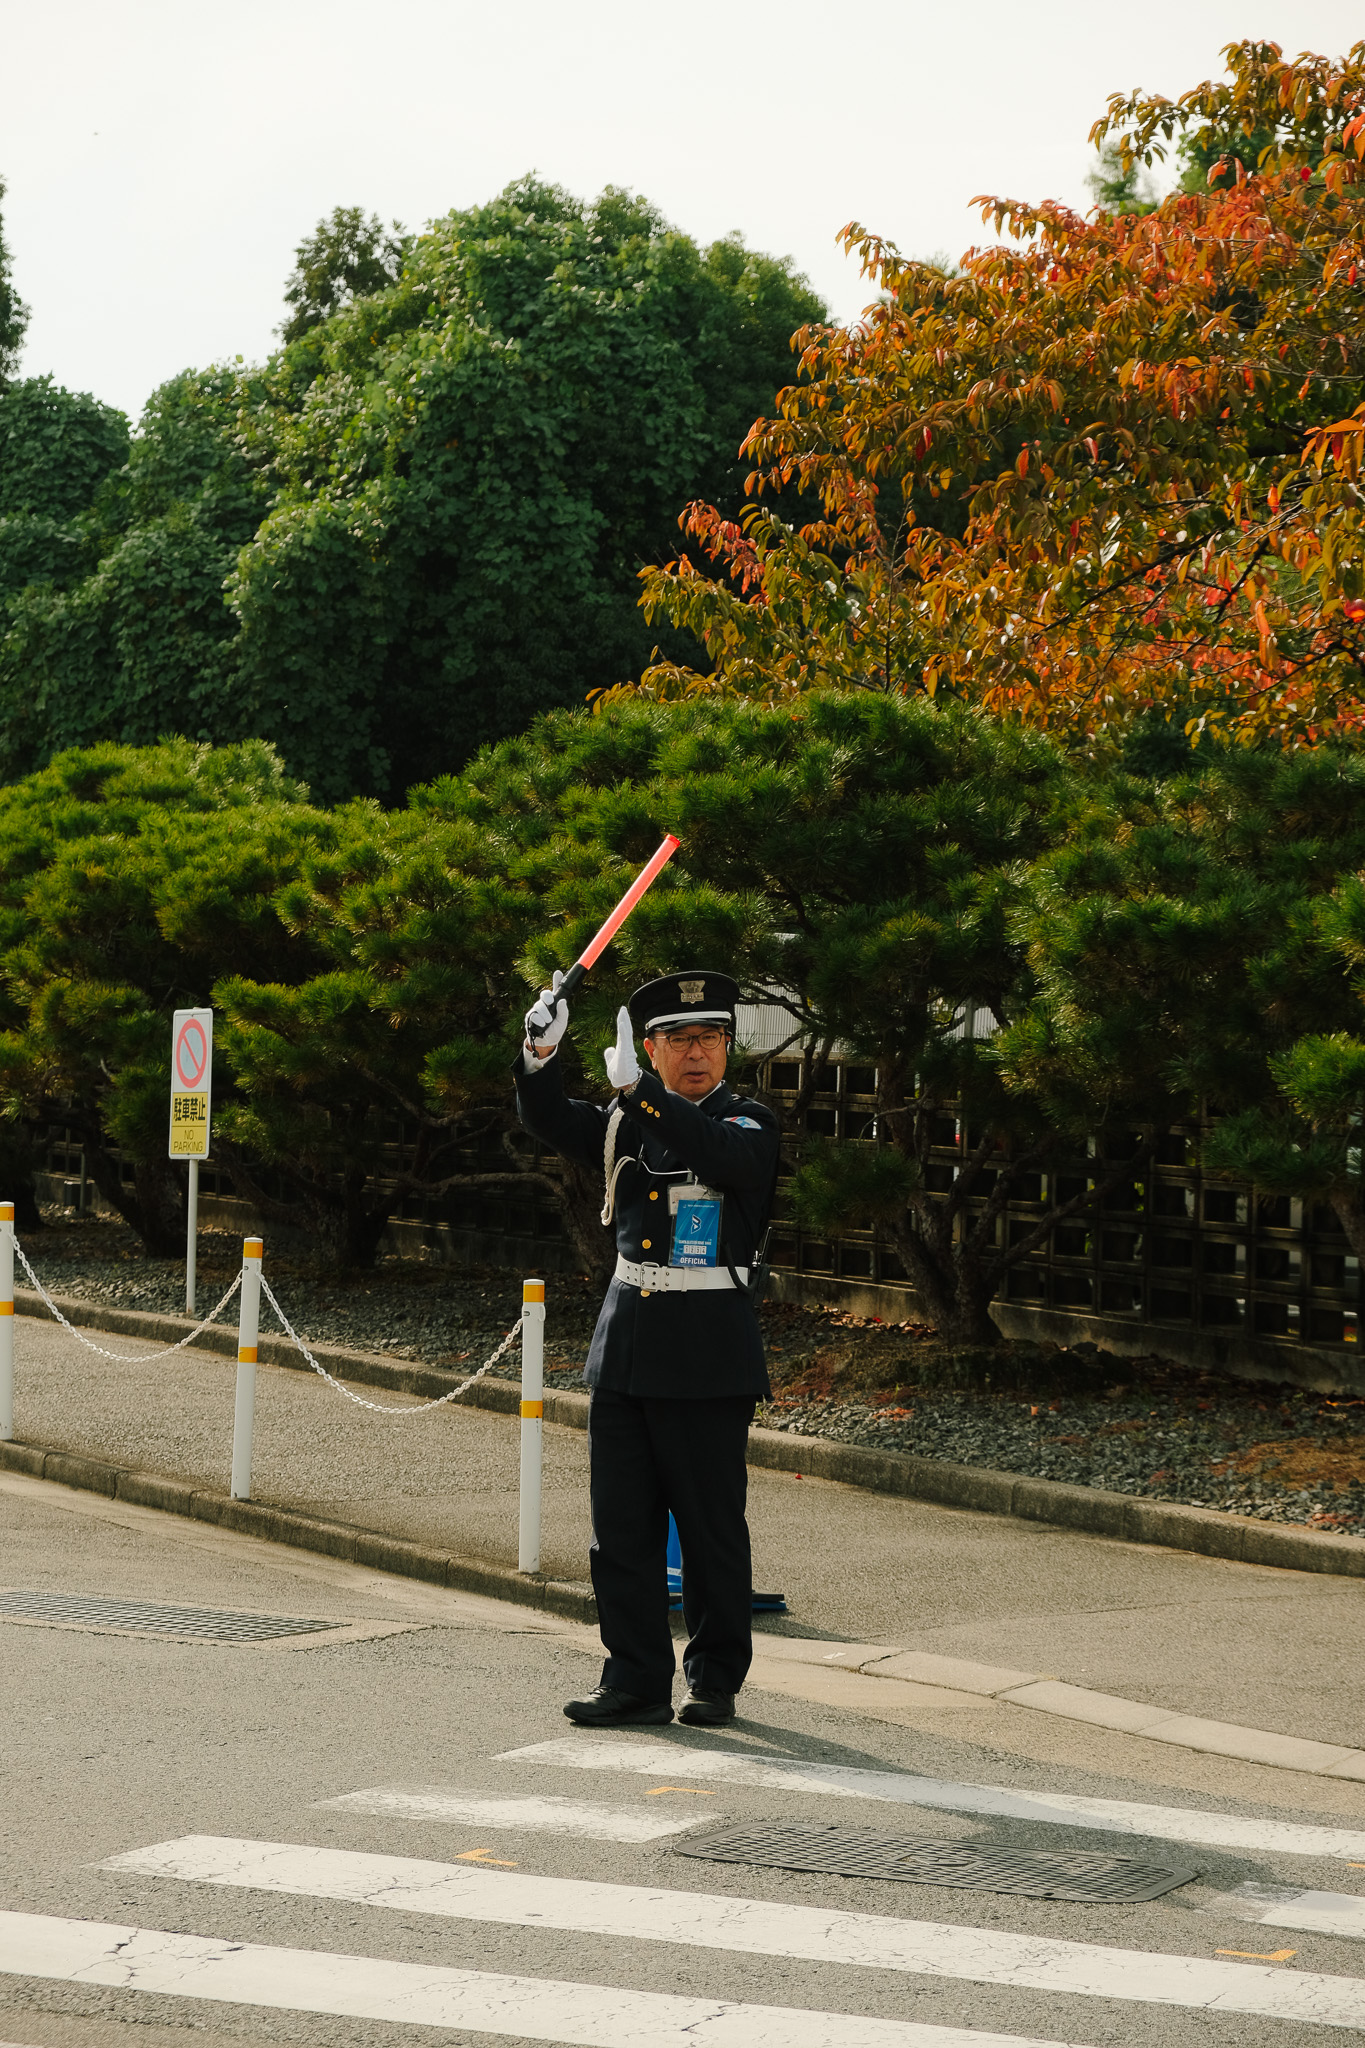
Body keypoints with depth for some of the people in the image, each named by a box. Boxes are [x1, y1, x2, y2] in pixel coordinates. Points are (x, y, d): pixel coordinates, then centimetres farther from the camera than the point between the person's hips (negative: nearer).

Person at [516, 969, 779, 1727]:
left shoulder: (748, 1124, -3)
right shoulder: (627, 1121, 11)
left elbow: (719, 1153, -24)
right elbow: (551, 1121, 1)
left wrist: (636, 1090, -33)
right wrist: (540, 1055, -19)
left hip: (708, 1355, -4)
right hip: (625, 1343, 5)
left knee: (711, 1526, 2)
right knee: (621, 1524, 4)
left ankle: (715, 1681, 14)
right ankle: (636, 1680, 11)